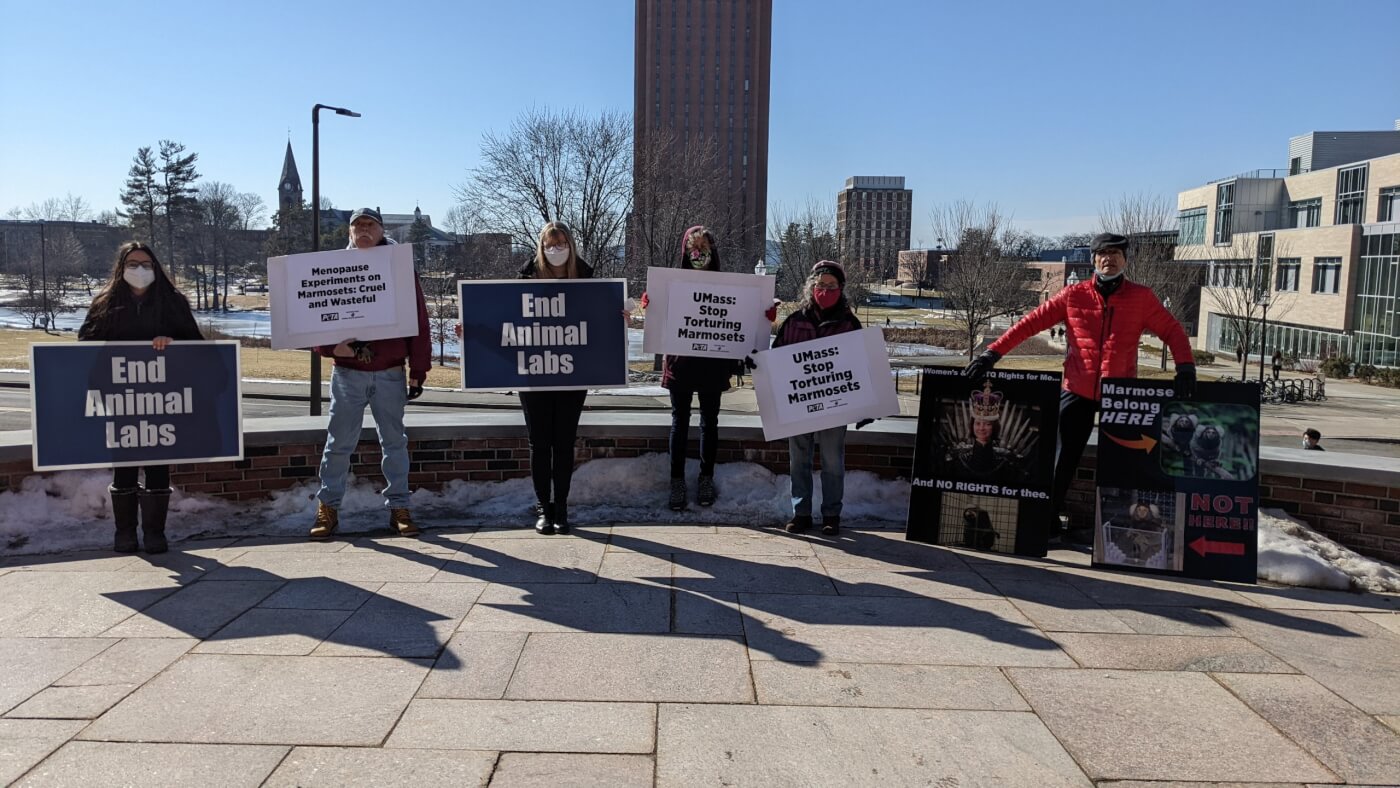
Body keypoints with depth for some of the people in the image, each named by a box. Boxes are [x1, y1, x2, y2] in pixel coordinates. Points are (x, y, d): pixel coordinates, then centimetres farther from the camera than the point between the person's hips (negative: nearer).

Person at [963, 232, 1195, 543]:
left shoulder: (1141, 298, 3)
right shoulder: (1074, 295, 0)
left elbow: (1171, 331, 5)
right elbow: (1031, 322, -2)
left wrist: (1185, 366, -12)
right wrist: (994, 352, -10)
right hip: (1078, 392, 0)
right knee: (1063, 459, 3)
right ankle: (1047, 523, 14)